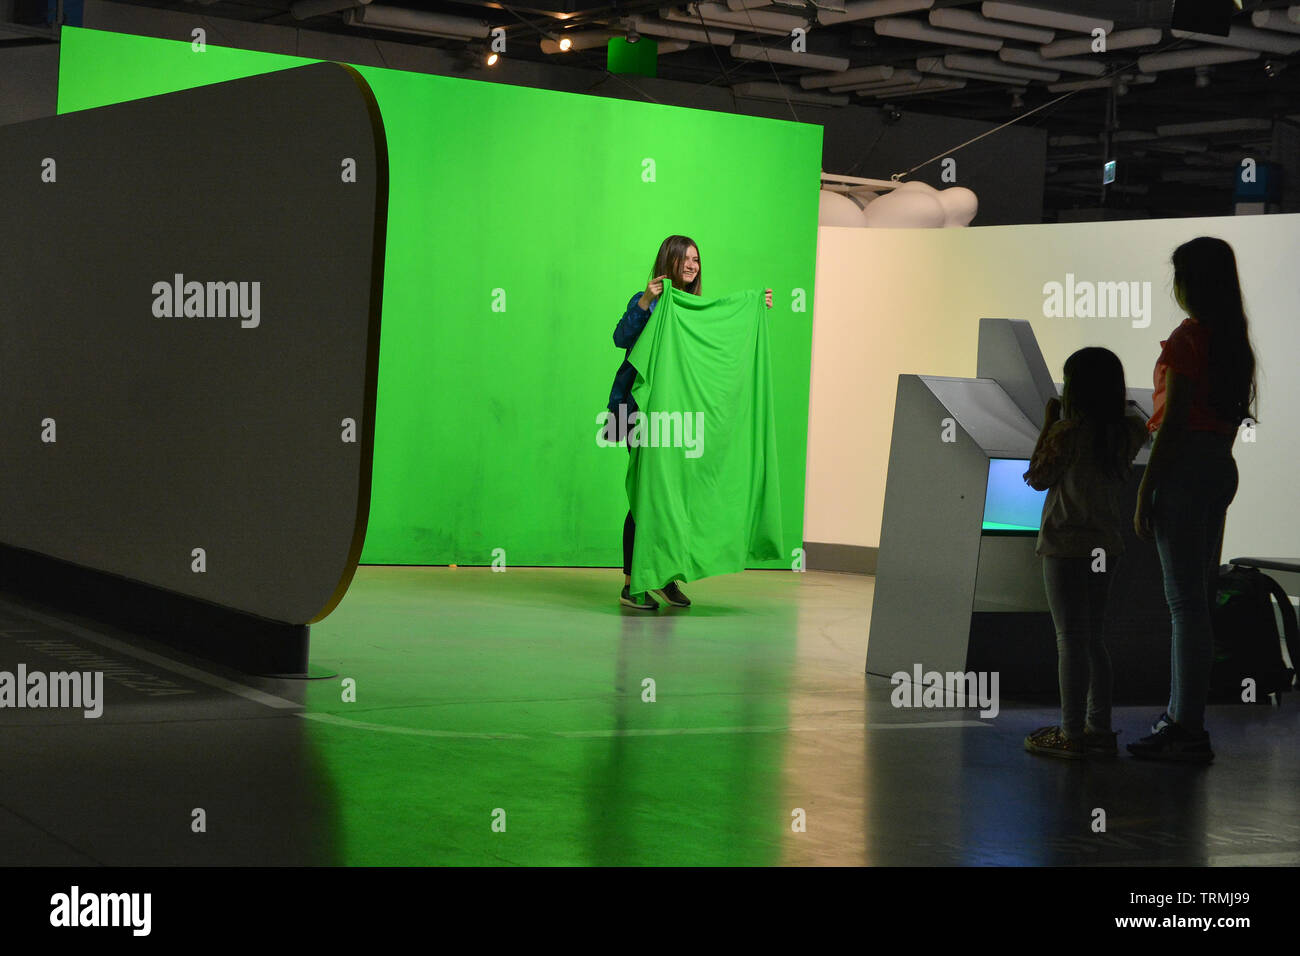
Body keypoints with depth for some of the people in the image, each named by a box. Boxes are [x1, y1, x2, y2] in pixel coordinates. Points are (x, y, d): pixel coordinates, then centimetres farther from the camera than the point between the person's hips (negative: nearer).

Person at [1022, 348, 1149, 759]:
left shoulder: (1066, 431, -15)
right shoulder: (1126, 432, 2)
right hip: (1106, 544, 7)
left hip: (1067, 544, -7)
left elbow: (1038, 479, -5)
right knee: (1091, 637, 16)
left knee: (1070, 638, -4)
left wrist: (1048, 423, -2)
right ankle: (1099, 728, 17)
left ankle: (1071, 734, -4)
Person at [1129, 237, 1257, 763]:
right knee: (1197, 598, 14)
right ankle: (1182, 716, 22)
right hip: (1222, 465, 9)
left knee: (1186, 602, -8)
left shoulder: (1187, 338, -13)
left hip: (1185, 464, -9)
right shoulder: (1234, 340, 12)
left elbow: (1172, 422, -16)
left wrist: (1145, 494, -14)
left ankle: (1188, 731, -7)